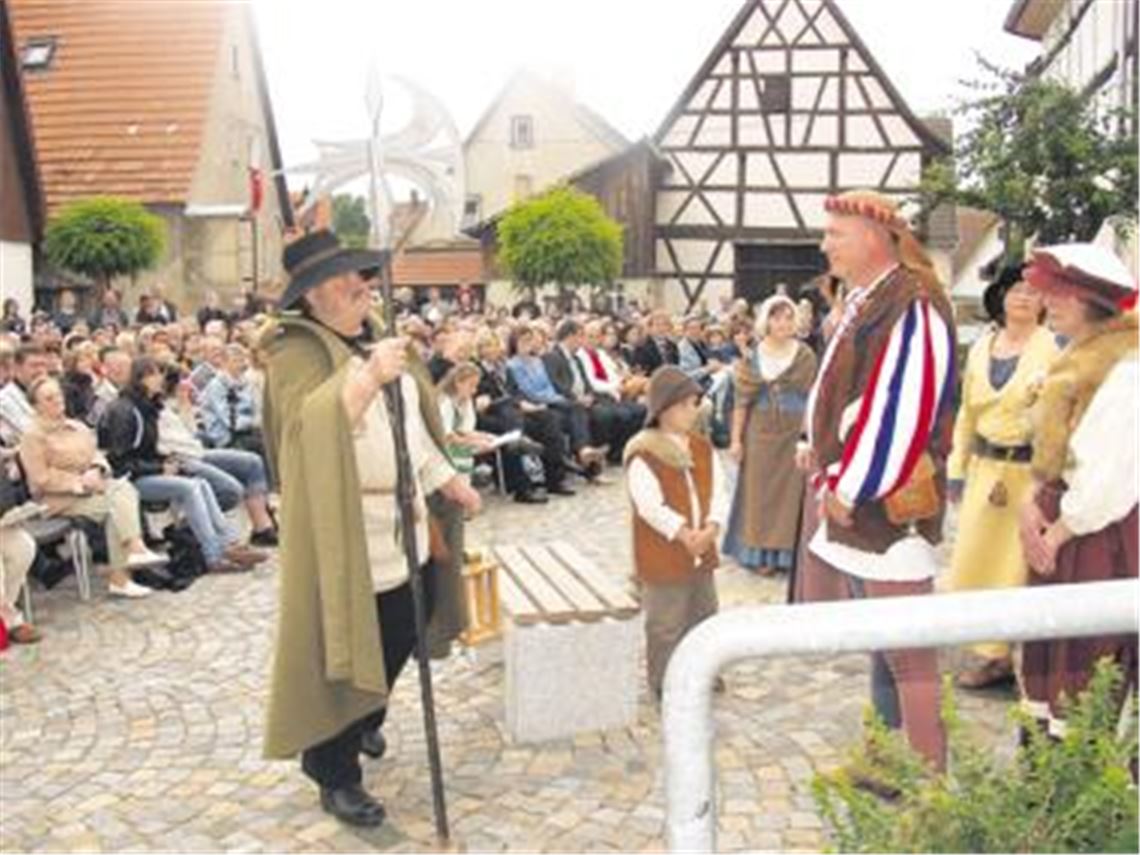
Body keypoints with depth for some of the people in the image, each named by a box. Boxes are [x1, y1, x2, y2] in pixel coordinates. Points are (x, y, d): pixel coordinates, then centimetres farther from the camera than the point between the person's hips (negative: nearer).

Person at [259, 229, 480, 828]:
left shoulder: (371, 335, 12)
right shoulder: (296, 350, -13)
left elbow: (411, 420, 19)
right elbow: (306, 423, -32)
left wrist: (447, 480, 19)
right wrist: (367, 376, -42)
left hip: (403, 521, 8)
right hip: (346, 531, -8)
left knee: (402, 635, 18)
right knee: (349, 648, 2)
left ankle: (365, 720, 45)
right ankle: (335, 773, 22)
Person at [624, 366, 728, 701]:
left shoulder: (704, 448, 6)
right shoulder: (643, 454, -17)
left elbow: (718, 492, 1)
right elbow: (650, 506, -23)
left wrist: (712, 527, -16)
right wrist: (683, 534, -26)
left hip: (703, 552, 7)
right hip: (662, 557, -7)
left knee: (704, 617, 21)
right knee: (666, 626, 3)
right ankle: (665, 685, 17)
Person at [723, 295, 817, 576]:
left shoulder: (805, 356, -2)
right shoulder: (752, 357, 0)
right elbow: (741, 401, 1)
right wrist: (736, 439, -3)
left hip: (794, 434, -1)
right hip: (760, 434, 1)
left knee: (790, 491, 2)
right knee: (760, 491, 4)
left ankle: (787, 552, 11)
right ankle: (761, 553, 13)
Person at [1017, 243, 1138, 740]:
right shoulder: (1076, 359, 13)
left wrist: (1059, 532, -13)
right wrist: (1033, 503, 1)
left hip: (1098, 534, -9)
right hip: (1058, 522, 9)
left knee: (1085, 663, -2)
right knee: (1045, 654, 16)